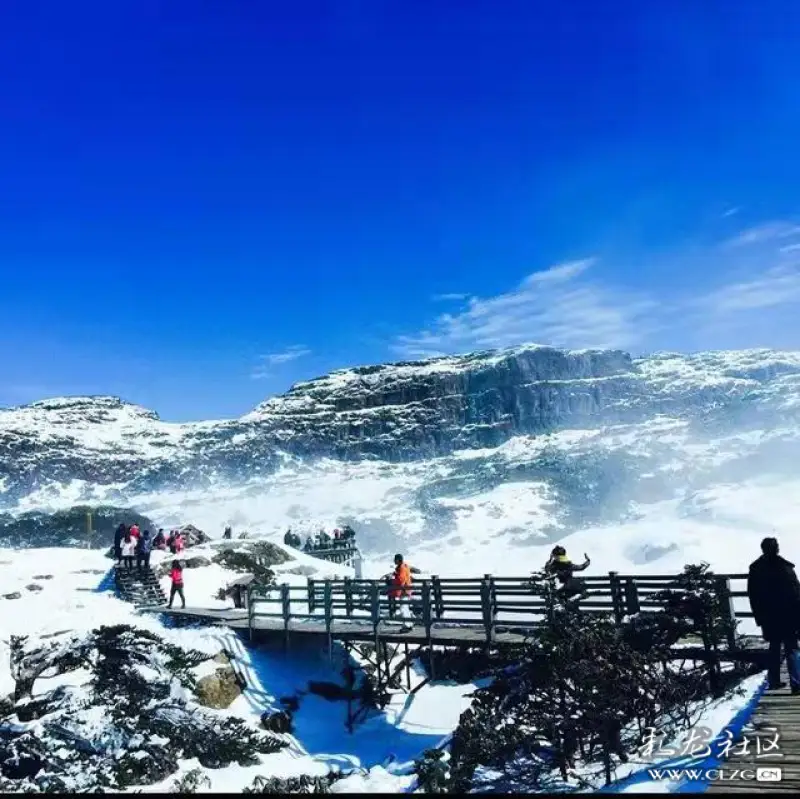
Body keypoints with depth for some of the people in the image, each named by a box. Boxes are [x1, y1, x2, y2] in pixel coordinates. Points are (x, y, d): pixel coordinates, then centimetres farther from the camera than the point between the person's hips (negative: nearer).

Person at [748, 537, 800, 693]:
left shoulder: (755, 569, 4)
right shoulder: (786, 566, -9)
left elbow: (752, 596, 7)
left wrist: (759, 616, 12)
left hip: (768, 616, 4)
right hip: (787, 615, -4)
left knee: (774, 648, 14)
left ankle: (774, 682, 15)